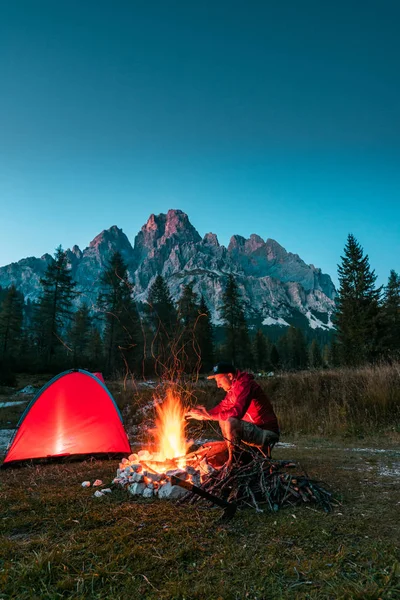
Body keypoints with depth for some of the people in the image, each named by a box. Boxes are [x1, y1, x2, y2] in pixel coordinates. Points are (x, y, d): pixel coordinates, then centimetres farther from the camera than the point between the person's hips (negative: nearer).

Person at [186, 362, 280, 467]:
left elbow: (236, 412, -30)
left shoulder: (244, 384, -19)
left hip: (267, 434, -10)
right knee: (223, 420, 13)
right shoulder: (234, 386, 9)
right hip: (254, 428, 10)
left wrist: (210, 416, -20)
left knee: (230, 422, -29)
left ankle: (232, 460, -10)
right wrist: (205, 414, 1)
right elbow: (222, 406, 16)